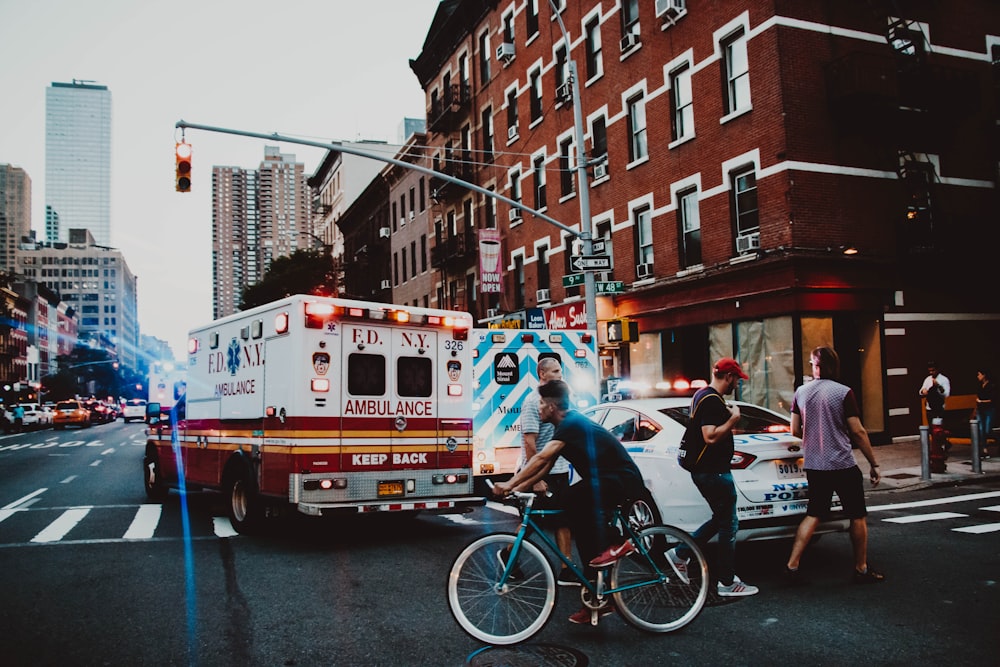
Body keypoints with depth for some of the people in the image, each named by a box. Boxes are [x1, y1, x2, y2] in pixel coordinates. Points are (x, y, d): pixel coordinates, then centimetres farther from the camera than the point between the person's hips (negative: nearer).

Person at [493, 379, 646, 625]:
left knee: (575, 496, -32)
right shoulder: (566, 426, 13)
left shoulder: (572, 423, -18)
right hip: (606, 483, 10)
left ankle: (614, 544, -18)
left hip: (624, 482, -10)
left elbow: (541, 458, -28)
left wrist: (510, 484, -28)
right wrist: (518, 488, 4)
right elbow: (545, 467, 13)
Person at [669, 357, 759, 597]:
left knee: (720, 519, 19)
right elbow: (711, 437, -28)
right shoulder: (712, 401, -20)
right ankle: (727, 583, 9)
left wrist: (726, 414, 17)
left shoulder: (702, 395, 12)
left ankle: (680, 555, 22)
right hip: (714, 472, -11)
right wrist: (733, 418, -18)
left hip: (705, 470, 11)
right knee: (729, 525, 0)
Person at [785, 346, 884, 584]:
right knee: (858, 517, 12)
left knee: (813, 515, 13)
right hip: (843, 466, -4)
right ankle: (861, 569, 20)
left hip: (813, 466, 4)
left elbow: (795, 431, 6)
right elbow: (858, 432, -10)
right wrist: (874, 464, -1)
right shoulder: (844, 392, -10)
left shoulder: (801, 392, 1)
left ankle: (792, 565, 5)